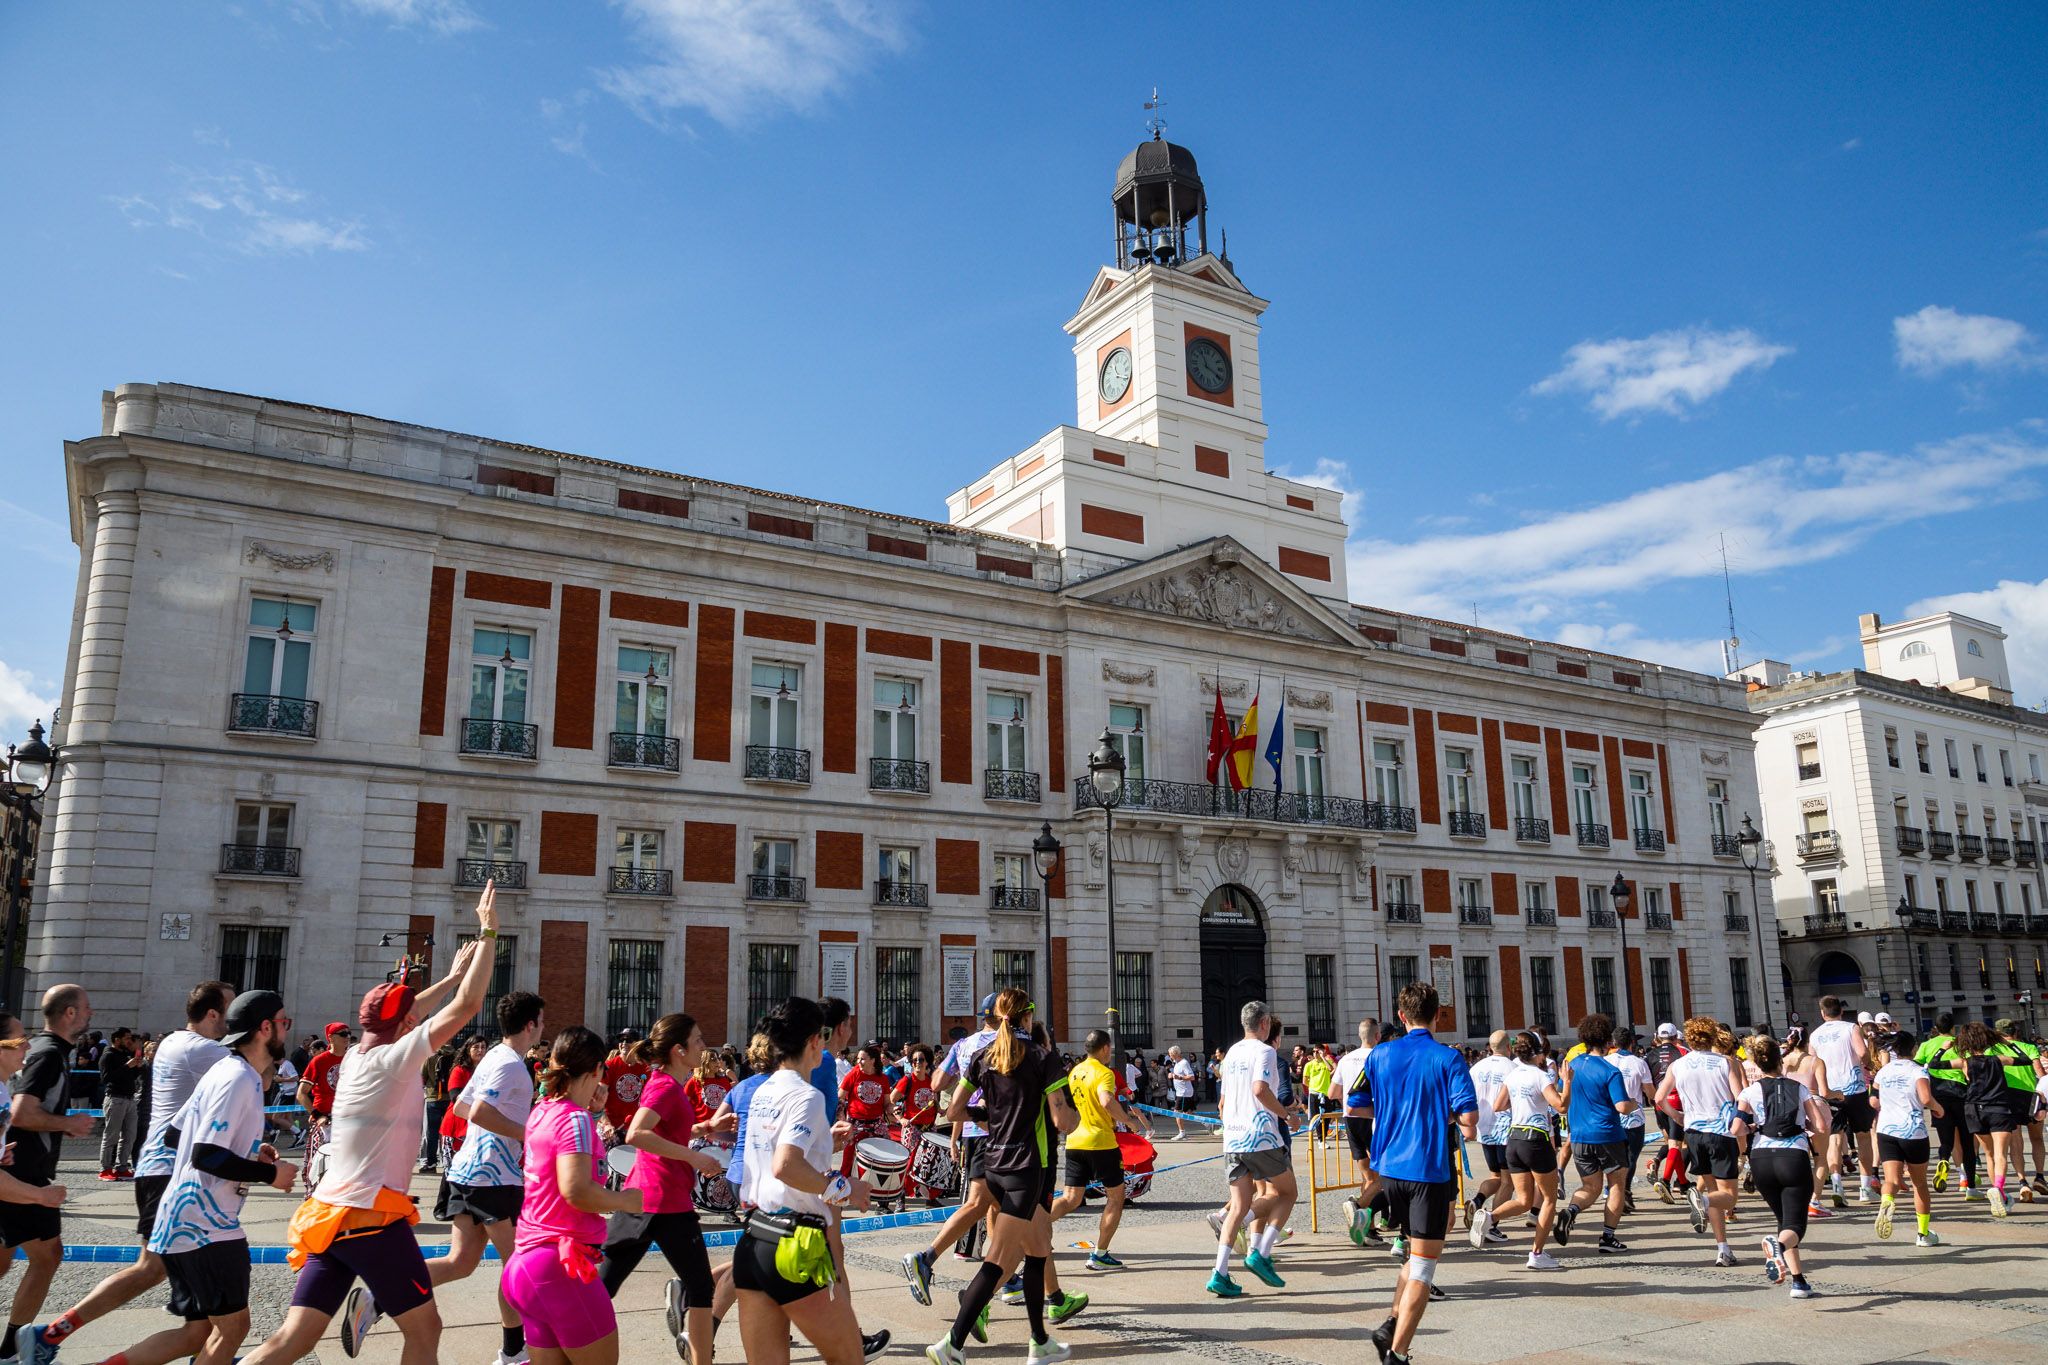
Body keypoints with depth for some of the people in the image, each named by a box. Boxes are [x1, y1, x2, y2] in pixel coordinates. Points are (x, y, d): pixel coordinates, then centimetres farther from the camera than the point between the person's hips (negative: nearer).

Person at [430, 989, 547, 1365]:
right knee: (516, 1262, 5)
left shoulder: (494, 1057, 15)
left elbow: (460, 1108, 23)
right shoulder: (511, 1063, -15)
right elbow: (479, 1113, -26)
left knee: (460, 1262, 9)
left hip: (467, 1171, 9)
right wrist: (529, 1134, -20)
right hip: (493, 1175, -9)